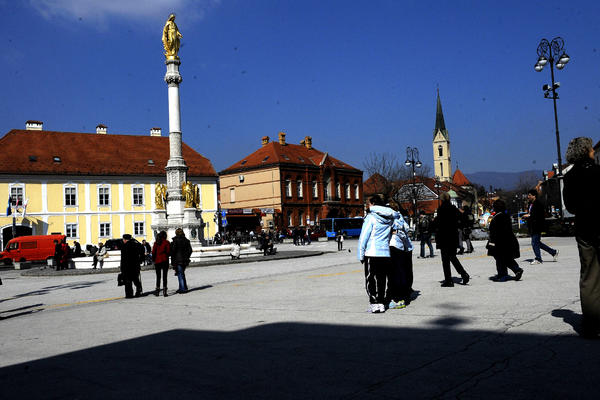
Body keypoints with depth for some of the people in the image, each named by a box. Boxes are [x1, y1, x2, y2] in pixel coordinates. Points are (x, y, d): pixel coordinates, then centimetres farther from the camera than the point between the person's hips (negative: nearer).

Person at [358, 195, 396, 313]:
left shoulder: (371, 217, -9)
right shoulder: (390, 217, 6)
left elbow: (363, 237, -10)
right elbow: (396, 214, 33)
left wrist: (361, 255, -5)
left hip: (372, 254, -5)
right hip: (385, 253, 6)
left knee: (371, 279, 2)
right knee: (381, 280, 12)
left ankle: (374, 303, -2)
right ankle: (381, 303, 13)